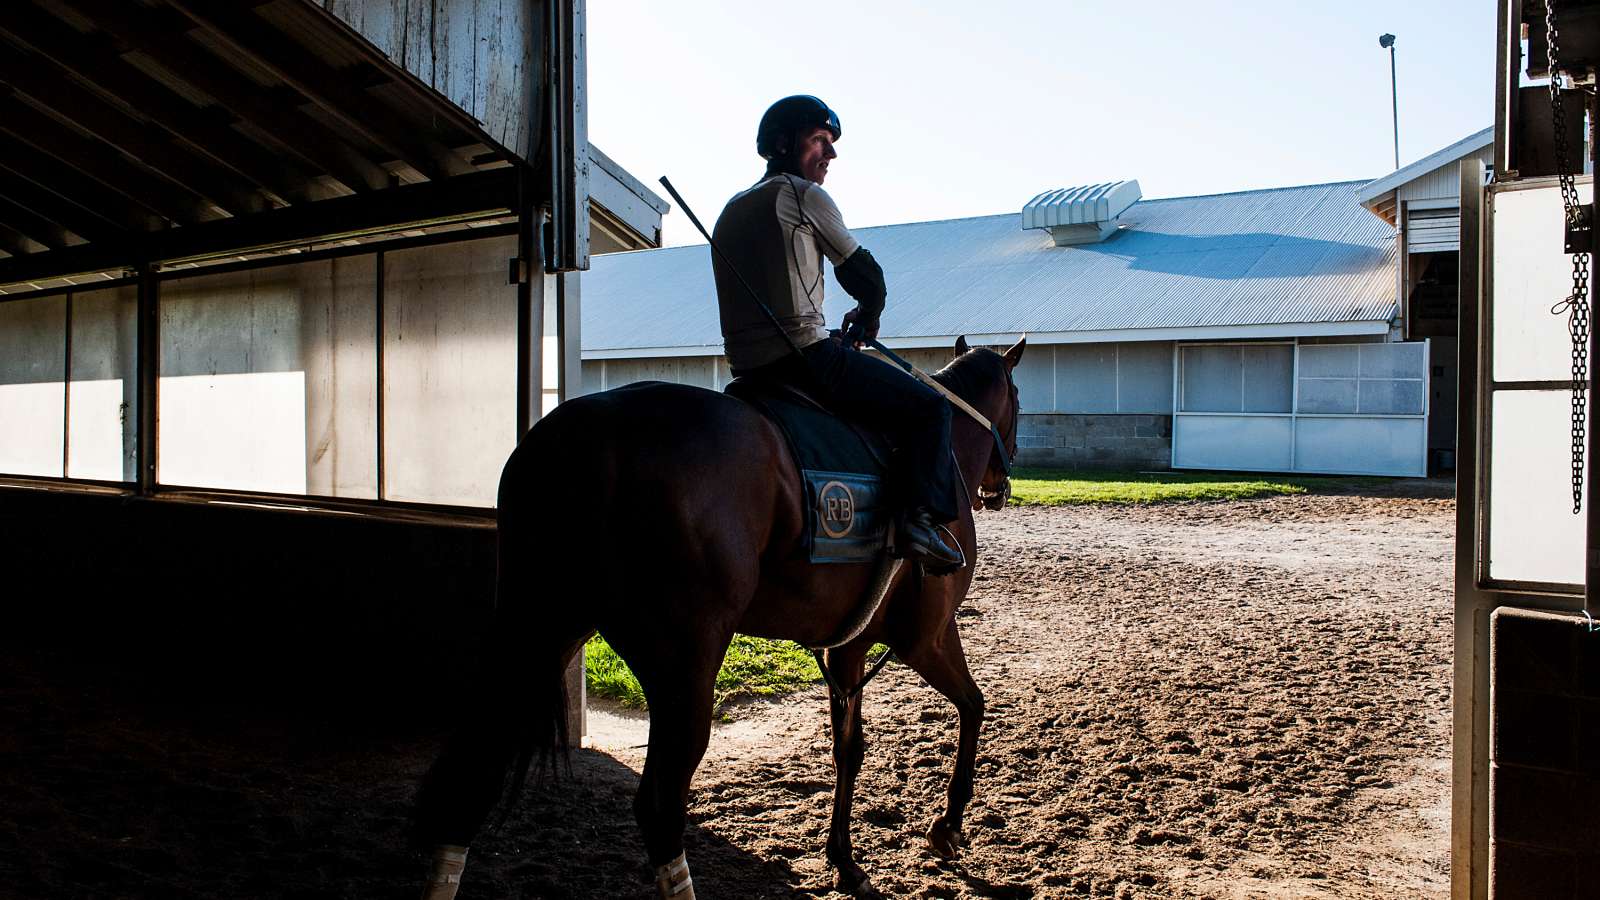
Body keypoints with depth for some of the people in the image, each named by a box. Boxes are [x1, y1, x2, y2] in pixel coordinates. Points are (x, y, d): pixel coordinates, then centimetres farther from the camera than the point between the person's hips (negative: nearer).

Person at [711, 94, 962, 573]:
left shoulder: (731, 209, 21)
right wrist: (867, 319, 23)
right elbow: (863, 272, 3)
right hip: (803, 356, -9)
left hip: (747, 365, 9)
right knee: (929, 407, 0)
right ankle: (920, 518, -14)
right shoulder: (803, 194, -4)